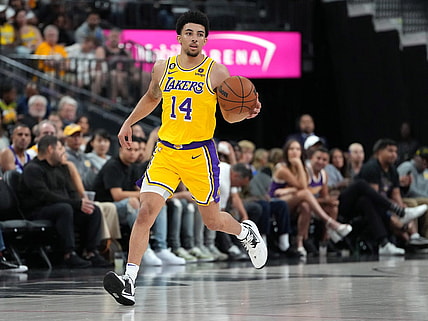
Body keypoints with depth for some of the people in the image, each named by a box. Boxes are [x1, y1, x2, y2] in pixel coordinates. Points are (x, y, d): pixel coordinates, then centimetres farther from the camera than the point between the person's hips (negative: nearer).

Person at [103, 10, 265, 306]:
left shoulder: (216, 72, -6)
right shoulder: (162, 68, 5)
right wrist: (129, 123, 26)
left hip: (200, 153, -2)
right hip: (166, 151, 2)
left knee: (213, 221, 12)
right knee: (146, 212, -16)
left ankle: (247, 232, 47)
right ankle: (129, 281, -19)